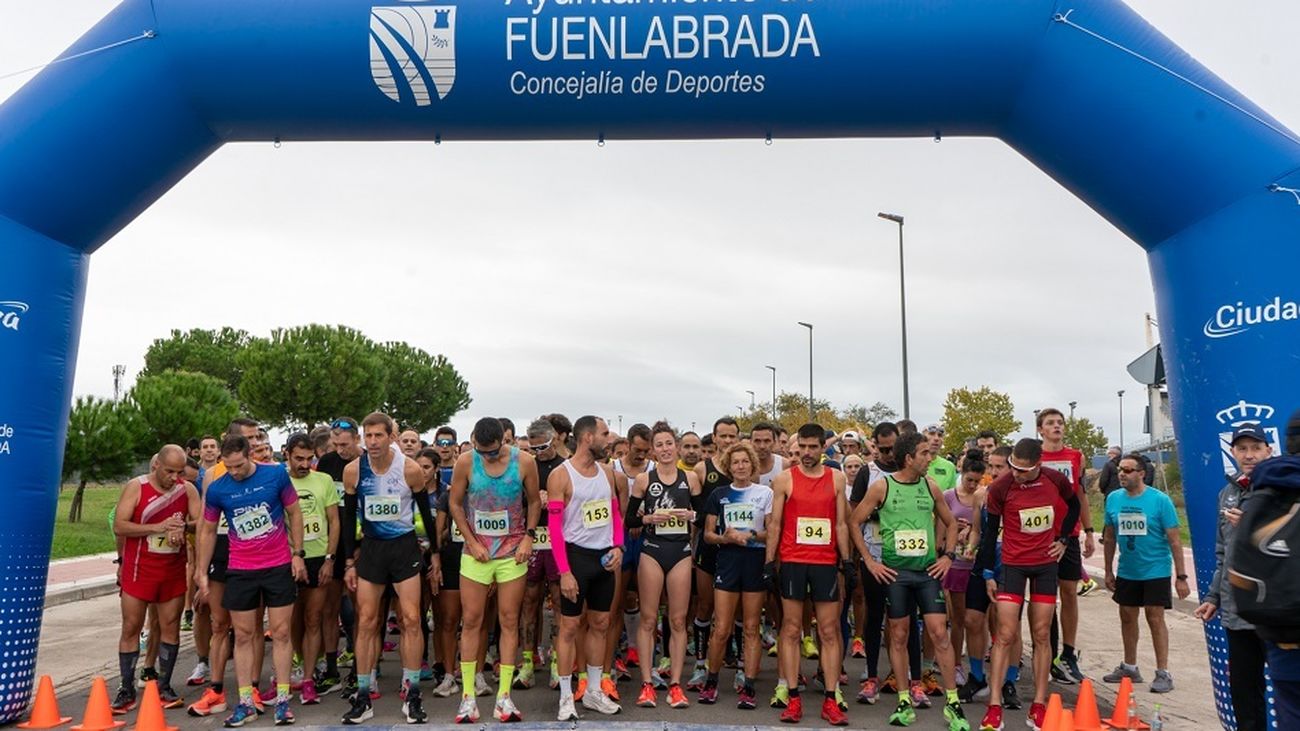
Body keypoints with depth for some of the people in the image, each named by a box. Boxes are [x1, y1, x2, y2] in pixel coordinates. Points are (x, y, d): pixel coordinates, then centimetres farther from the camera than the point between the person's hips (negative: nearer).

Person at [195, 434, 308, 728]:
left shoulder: (276, 474, -9)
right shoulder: (216, 489, -5)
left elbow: (294, 514, 1)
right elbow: (208, 531, 7)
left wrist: (298, 554, -3)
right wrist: (202, 573, 8)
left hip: (279, 566, -1)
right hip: (240, 570, 2)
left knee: (281, 632, 3)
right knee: (243, 635, 7)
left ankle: (282, 700, 11)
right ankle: (246, 703, 16)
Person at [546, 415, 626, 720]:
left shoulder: (607, 472, 6)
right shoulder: (560, 475, -13)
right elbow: (555, 527, -15)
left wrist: (618, 547, -4)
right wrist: (564, 572, -19)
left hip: (604, 557, 6)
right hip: (577, 555, -6)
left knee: (600, 624, 13)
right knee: (569, 627, 2)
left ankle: (593, 691, 27)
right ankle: (566, 697, 14)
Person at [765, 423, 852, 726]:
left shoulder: (836, 478, 6)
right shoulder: (784, 479, 1)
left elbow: (841, 523, 8)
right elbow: (775, 523, 1)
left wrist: (847, 560, 2)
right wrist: (769, 562, -4)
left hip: (826, 563, 2)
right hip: (792, 562, -1)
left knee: (829, 631, 3)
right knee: (791, 629, 2)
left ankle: (830, 701, 10)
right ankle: (793, 699, 9)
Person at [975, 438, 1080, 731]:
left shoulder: (1056, 480, -9)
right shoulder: (1000, 487, -16)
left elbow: (1074, 505, 15)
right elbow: (991, 529, -6)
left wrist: (1063, 539, 6)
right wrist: (988, 573, -4)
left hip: (1046, 564, 3)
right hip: (1013, 564, -2)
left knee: (1041, 635, 7)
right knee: (1006, 635, -6)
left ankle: (1039, 706, 16)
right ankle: (994, 707, -2)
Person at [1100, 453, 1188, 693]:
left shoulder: (1160, 500, -12)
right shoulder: (1113, 499, -1)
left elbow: (1174, 540, -10)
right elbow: (1109, 537, 8)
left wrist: (1181, 576, -12)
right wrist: (1108, 571, 11)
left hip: (1155, 570, -4)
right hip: (1126, 571, 5)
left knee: (1155, 619, -2)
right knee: (1127, 617, 13)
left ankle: (1163, 673, 10)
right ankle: (1129, 667, 27)